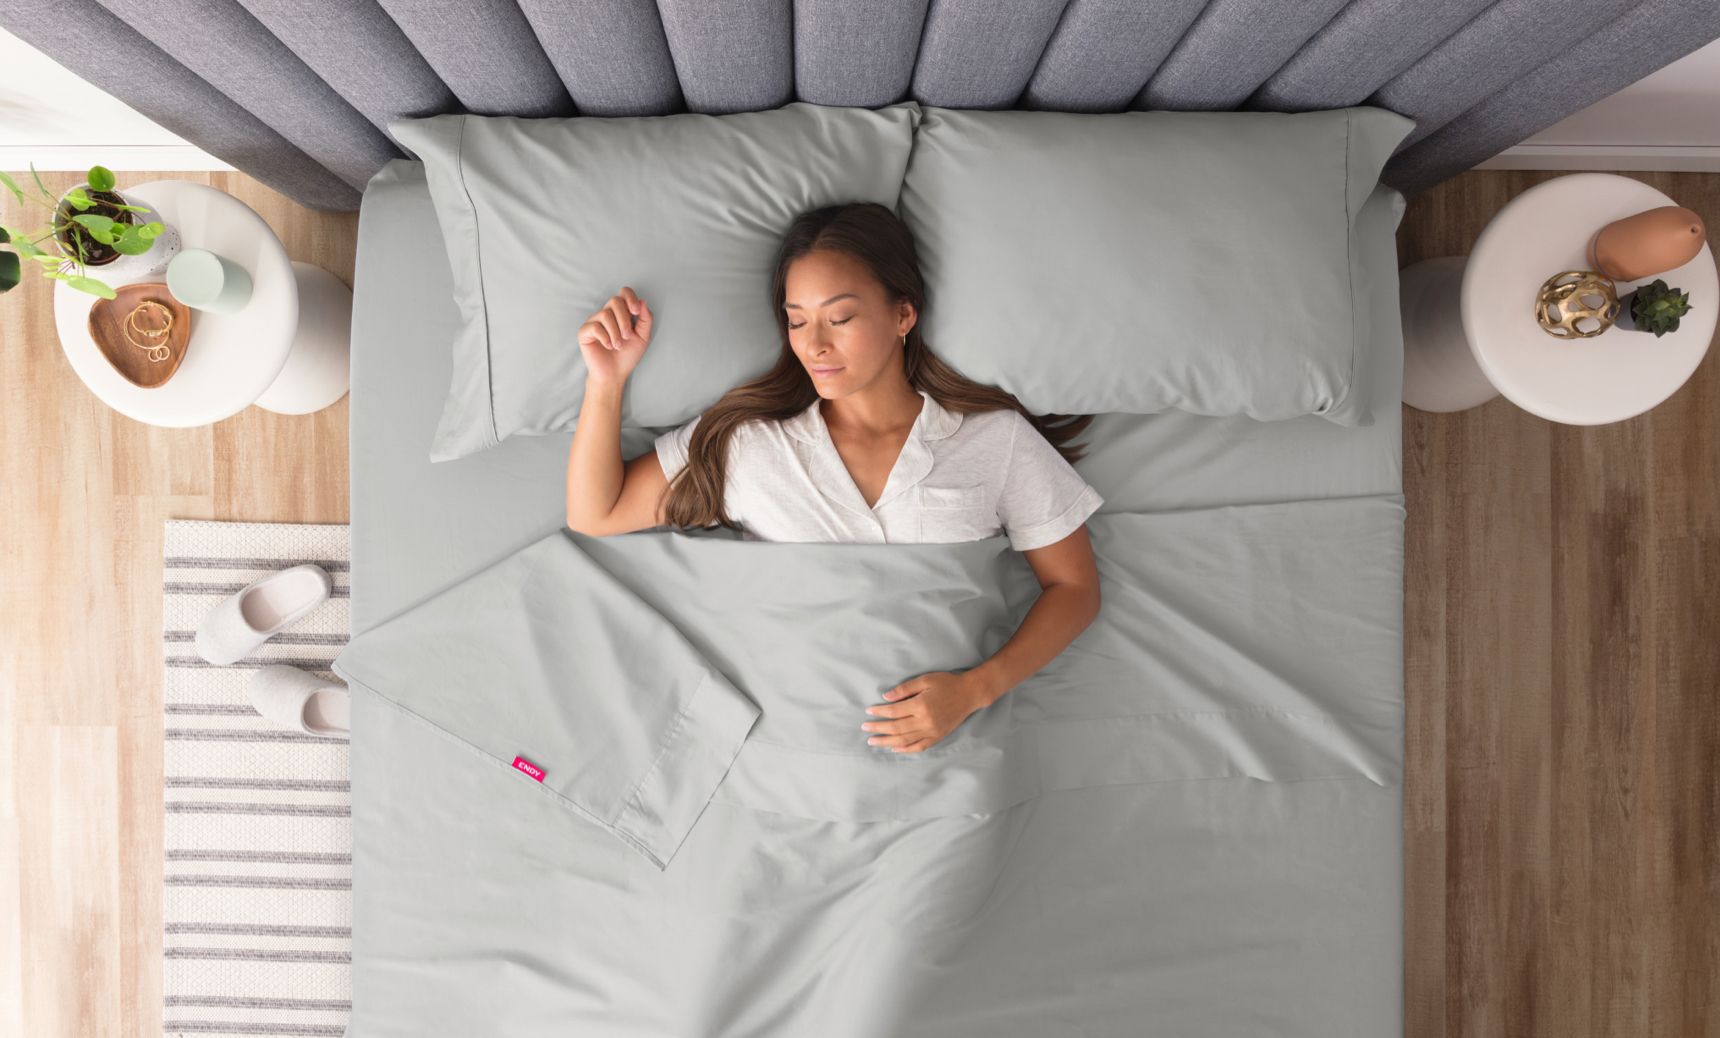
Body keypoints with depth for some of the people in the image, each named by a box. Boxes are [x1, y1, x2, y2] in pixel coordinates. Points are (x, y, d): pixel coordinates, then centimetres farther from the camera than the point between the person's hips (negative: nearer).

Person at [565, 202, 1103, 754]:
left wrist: (975, 688, -7)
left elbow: (1074, 587, 7)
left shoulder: (996, 438, 3)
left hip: (940, 743, 0)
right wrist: (606, 381, -4)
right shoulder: (744, 438, 6)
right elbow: (594, 515, 10)